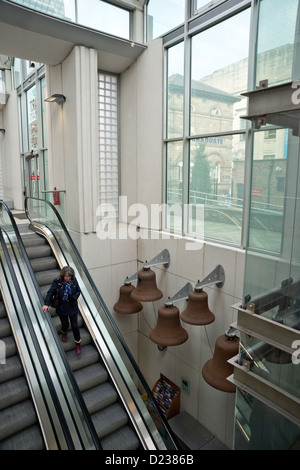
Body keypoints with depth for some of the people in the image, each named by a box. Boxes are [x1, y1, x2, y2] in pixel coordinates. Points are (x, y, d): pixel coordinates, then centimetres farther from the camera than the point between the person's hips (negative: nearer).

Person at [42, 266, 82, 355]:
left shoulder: (74, 280, -10)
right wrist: (46, 304, -27)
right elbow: (50, 292, -18)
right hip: (62, 308, -1)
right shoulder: (57, 281, -17)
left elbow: (78, 291, 0)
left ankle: (78, 343, 28)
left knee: (75, 326, 7)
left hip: (73, 307, 1)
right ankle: (64, 333, 55)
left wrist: (74, 298, -18)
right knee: (65, 324, 16)